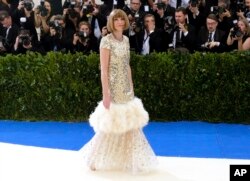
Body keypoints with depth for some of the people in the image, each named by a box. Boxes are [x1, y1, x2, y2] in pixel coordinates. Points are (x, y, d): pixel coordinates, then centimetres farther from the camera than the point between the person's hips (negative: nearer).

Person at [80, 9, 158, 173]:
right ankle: (98, 158, 20)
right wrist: (106, 93, -19)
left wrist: (132, 87, 13)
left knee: (129, 124, 11)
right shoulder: (106, 40, -13)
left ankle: (125, 158, 25)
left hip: (126, 89, 7)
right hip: (114, 88, -7)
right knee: (111, 125, 1)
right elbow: (104, 69, -16)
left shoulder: (126, 39, 9)